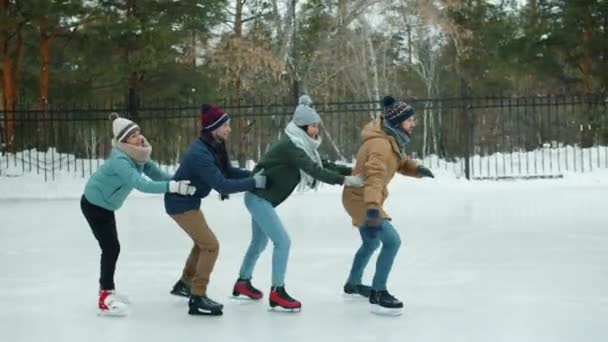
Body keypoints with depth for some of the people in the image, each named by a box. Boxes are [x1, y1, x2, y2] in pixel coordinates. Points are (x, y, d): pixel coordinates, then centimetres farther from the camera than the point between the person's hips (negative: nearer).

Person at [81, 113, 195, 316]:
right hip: (94, 204, -9)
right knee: (111, 248, -10)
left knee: (111, 248, 17)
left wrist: (179, 181, -25)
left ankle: (107, 290, 31)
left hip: (105, 204, 9)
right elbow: (141, 185, -44)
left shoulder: (138, 154, -7)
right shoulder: (120, 160, -34)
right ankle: (105, 299, -4)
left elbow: (155, 173, -11)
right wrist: (173, 186, -48)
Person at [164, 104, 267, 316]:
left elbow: (228, 171, 6)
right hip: (181, 203, -10)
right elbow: (222, 185, -34)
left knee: (202, 242, 26)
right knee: (210, 245, -12)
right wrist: (253, 183, -30)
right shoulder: (200, 154, -30)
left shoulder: (214, 146, -1)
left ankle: (184, 283, 43)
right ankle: (197, 299, -8)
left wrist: (253, 175, -8)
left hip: (188, 201, 10)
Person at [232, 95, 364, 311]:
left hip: (262, 198, 11)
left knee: (259, 242, 23)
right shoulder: (290, 145, -24)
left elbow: (323, 165, 5)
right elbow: (314, 170, -33)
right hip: (259, 197, -11)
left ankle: (243, 282, 39)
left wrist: (351, 171, -6)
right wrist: (344, 180, -36)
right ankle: (277, 293, -9)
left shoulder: (302, 145, 6)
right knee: (282, 241, -13)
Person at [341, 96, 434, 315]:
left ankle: (352, 284, 47)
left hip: (361, 198, 11)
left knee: (371, 243, 28)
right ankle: (378, 294, -14)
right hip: (361, 200, -11)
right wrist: (372, 205, -56)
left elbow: (402, 163, 11)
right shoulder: (381, 144, -28)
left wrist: (418, 169, -12)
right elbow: (375, 175, -42)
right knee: (392, 240, -20)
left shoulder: (393, 140, 5)